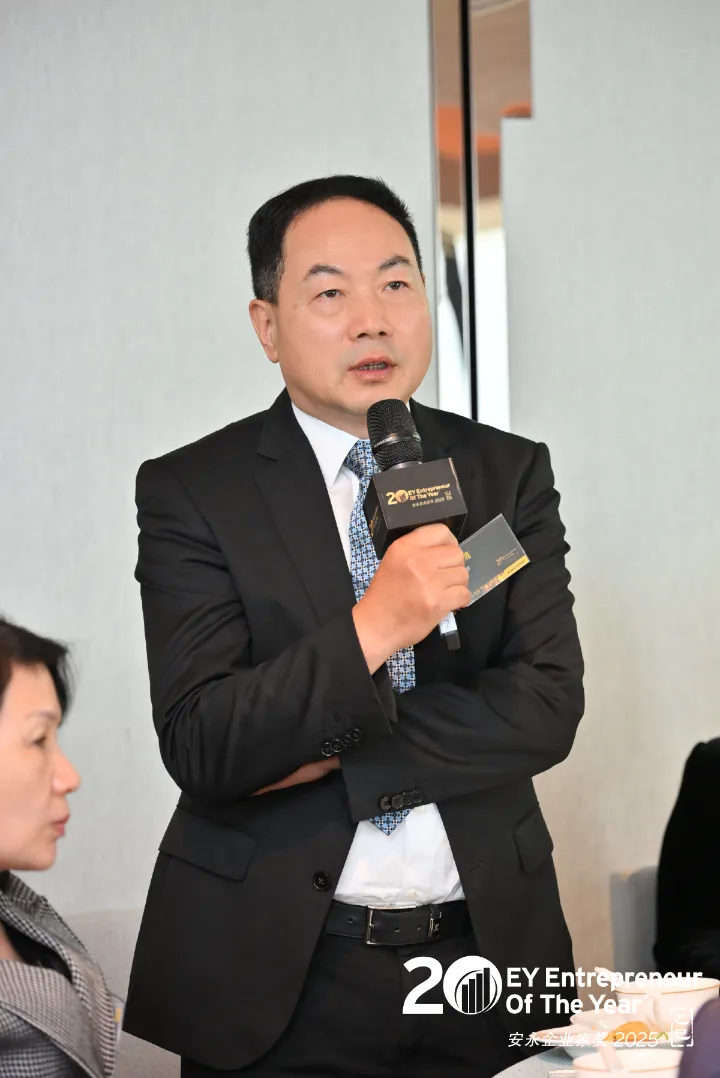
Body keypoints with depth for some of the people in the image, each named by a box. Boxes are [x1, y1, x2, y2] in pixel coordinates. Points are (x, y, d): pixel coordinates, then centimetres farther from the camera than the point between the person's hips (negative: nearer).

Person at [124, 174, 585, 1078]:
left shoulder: (511, 473, 3)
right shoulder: (191, 492, -6)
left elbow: (547, 708, -7)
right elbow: (200, 751, -15)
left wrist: (328, 758, -15)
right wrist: (370, 628, -29)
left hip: (486, 946, 3)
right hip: (277, 978, -2)